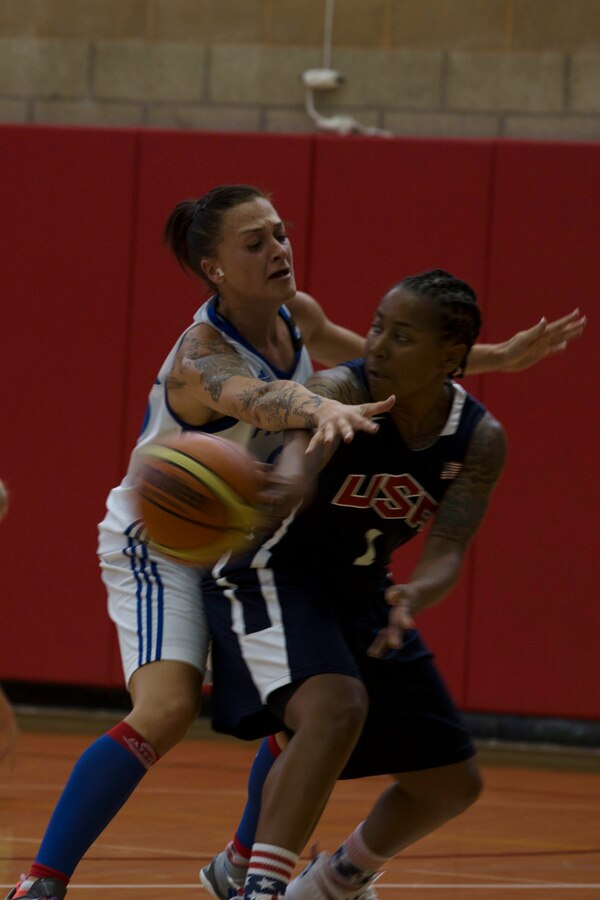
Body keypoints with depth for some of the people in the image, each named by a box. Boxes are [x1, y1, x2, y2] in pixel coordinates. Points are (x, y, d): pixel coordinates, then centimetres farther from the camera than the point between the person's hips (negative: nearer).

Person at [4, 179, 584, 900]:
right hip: (157, 542, -8)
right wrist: (323, 407, -77)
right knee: (166, 709, -27)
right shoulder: (201, 358, -31)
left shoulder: (296, 315, -6)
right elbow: (257, 399, -55)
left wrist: (501, 357, 14)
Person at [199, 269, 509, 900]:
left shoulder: (479, 439, -11)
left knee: (453, 782, 12)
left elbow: (446, 553, -20)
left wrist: (414, 596, -44)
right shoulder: (339, 393, -25)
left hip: (362, 596, 6)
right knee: (336, 705, -35)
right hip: (273, 579, -6)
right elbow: (295, 466, -46)